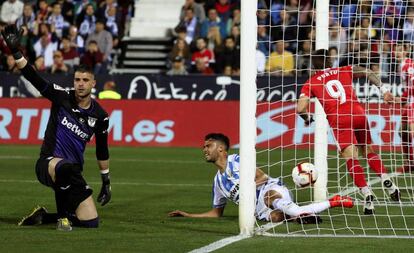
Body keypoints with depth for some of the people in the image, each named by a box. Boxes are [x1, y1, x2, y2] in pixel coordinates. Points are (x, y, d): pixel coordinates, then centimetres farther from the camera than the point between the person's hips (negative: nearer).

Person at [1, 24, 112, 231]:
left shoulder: (99, 115, 5)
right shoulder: (62, 97, -3)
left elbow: (102, 151, 17)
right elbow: (34, 78, -12)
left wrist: (106, 182, 19)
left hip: (73, 173, 5)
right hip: (48, 163, -5)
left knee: (91, 223, -2)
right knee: (65, 167, -44)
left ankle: (43, 216, 17)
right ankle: (62, 216, -22)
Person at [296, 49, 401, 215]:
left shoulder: (310, 84, 13)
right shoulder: (344, 71, 20)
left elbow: (300, 108, 2)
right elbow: (368, 73, 8)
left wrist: (308, 118, 21)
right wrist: (383, 90, 7)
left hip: (338, 120, -2)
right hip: (358, 114, 2)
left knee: (352, 159, -5)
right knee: (369, 152, 18)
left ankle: (367, 194, -20)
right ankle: (386, 180, -2)